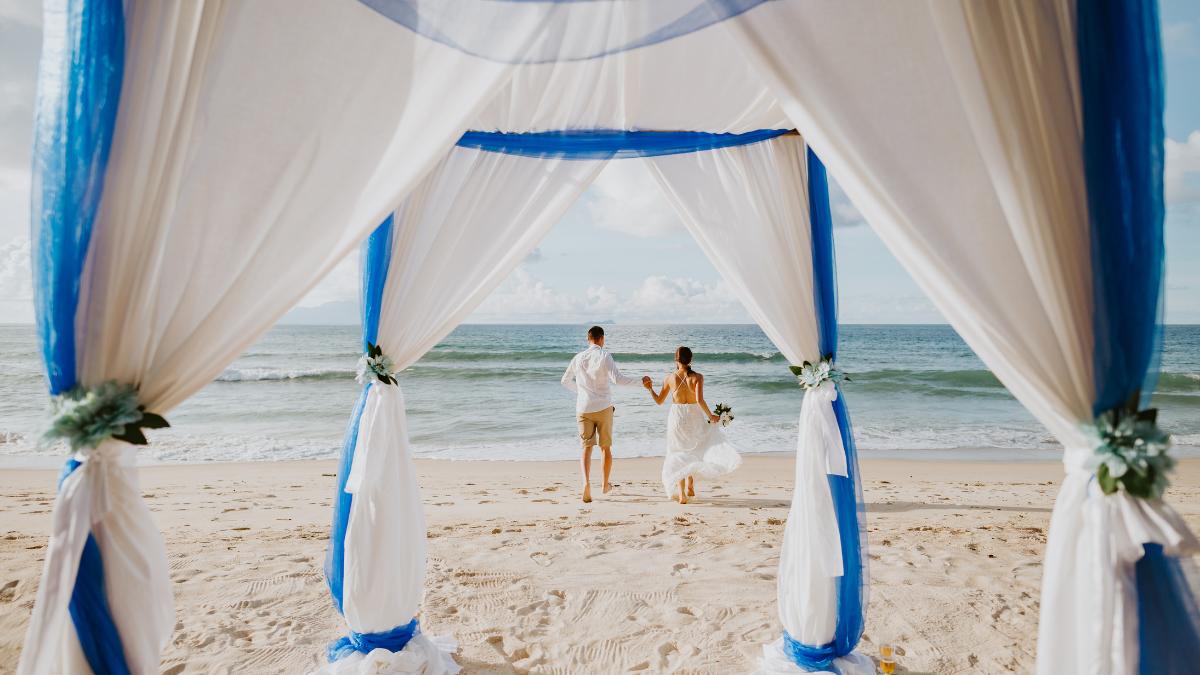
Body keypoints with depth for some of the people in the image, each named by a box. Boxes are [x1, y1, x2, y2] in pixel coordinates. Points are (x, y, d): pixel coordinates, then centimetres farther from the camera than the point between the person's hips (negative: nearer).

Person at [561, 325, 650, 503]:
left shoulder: (578, 357, 6)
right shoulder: (604, 355, -7)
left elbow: (565, 381, 16)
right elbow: (617, 379, -17)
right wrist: (640, 380, -6)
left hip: (583, 408, 2)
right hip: (603, 407, -2)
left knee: (587, 447, 4)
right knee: (606, 447, 14)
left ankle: (586, 482, -19)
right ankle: (606, 484, 27)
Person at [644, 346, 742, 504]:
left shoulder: (669, 378, -5)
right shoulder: (698, 377, -10)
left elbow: (659, 401, 3)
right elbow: (699, 400, -21)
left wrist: (650, 389, 18)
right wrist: (710, 416, -10)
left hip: (677, 419, 0)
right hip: (695, 418, 0)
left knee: (679, 456, 12)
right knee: (694, 452, 24)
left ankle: (681, 494, 6)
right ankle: (690, 487, 26)